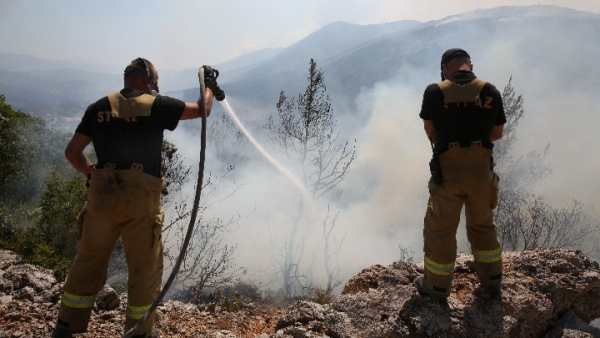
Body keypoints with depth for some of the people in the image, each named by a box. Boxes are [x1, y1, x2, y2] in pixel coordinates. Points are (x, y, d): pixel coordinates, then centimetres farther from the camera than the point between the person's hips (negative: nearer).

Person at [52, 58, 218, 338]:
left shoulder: (100, 107, 9)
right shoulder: (156, 105, -1)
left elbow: (72, 152, 7)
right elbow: (202, 110, 8)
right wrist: (209, 86, 26)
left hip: (102, 194, 4)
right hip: (141, 199, -3)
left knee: (88, 262, 17)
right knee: (145, 269, 11)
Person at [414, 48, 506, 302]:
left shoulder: (434, 92, -10)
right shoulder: (490, 92, -5)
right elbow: (497, 133, 6)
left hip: (447, 173, -3)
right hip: (481, 171, 3)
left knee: (440, 230, 13)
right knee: (483, 226, 22)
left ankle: (437, 287, 28)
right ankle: (492, 284, 35)